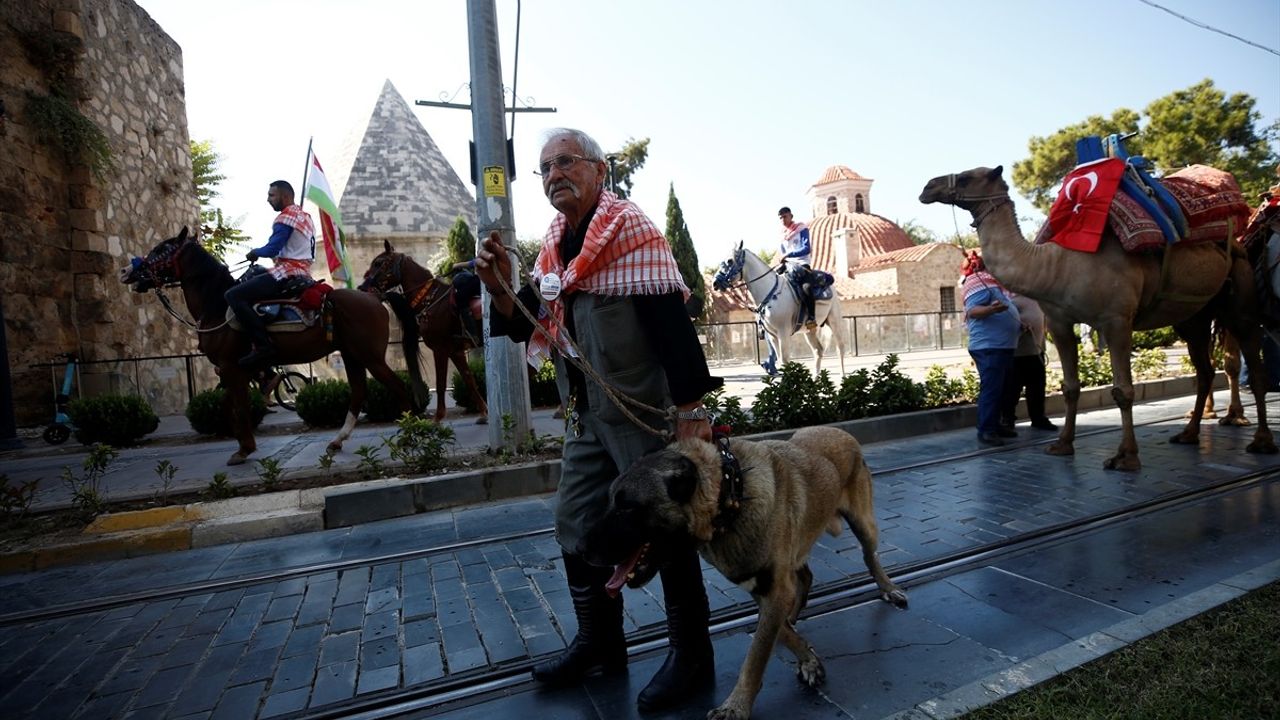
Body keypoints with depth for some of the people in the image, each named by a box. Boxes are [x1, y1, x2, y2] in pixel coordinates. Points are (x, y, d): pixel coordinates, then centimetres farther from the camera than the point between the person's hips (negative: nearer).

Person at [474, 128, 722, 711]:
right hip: (586, 416, 8)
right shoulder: (554, 244, 12)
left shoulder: (631, 229, -10)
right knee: (575, 526, 14)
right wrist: (500, 286, -6)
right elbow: (527, 325, 13)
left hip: (644, 411, -8)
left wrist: (690, 407, -21)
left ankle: (692, 656, 22)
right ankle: (598, 641, 34)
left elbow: (671, 322, -17)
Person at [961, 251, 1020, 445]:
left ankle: (994, 426, 21)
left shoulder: (992, 282, 21)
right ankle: (985, 430, -11)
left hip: (1002, 345, 11)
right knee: (990, 388, -13)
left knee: (999, 388, 14)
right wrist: (991, 309, -42)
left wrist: (1018, 324, 22)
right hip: (988, 346, -11)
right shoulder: (979, 282, -10)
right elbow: (972, 311, -24)